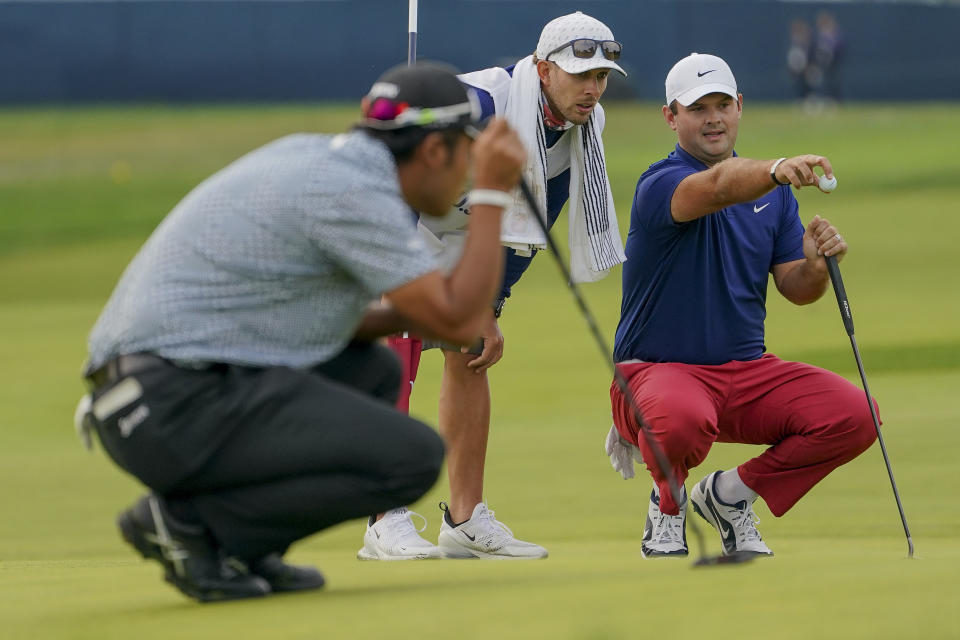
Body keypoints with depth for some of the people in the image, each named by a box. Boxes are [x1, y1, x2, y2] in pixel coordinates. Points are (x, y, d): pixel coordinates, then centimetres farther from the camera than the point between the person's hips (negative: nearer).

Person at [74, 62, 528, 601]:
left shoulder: (307, 155, 18)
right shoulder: (355, 191, -11)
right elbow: (460, 323, -12)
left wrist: (407, 316, 13)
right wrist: (491, 193, -4)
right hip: (182, 407, -10)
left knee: (373, 372, 24)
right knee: (413, 458, -12)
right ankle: (190, 520, -8)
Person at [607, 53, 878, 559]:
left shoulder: (773, 192, 9)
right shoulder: (659, 185, -13)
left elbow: (795, 289, 6)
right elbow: (718, 186, -36)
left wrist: (816, 266, -18)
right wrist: (776, 171, -56)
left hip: (748, 370, 6)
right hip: (659, 368, -6)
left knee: (853, 417, -16)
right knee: (682, 419, -41)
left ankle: (729, 494, 7)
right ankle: (667, 506, -3)